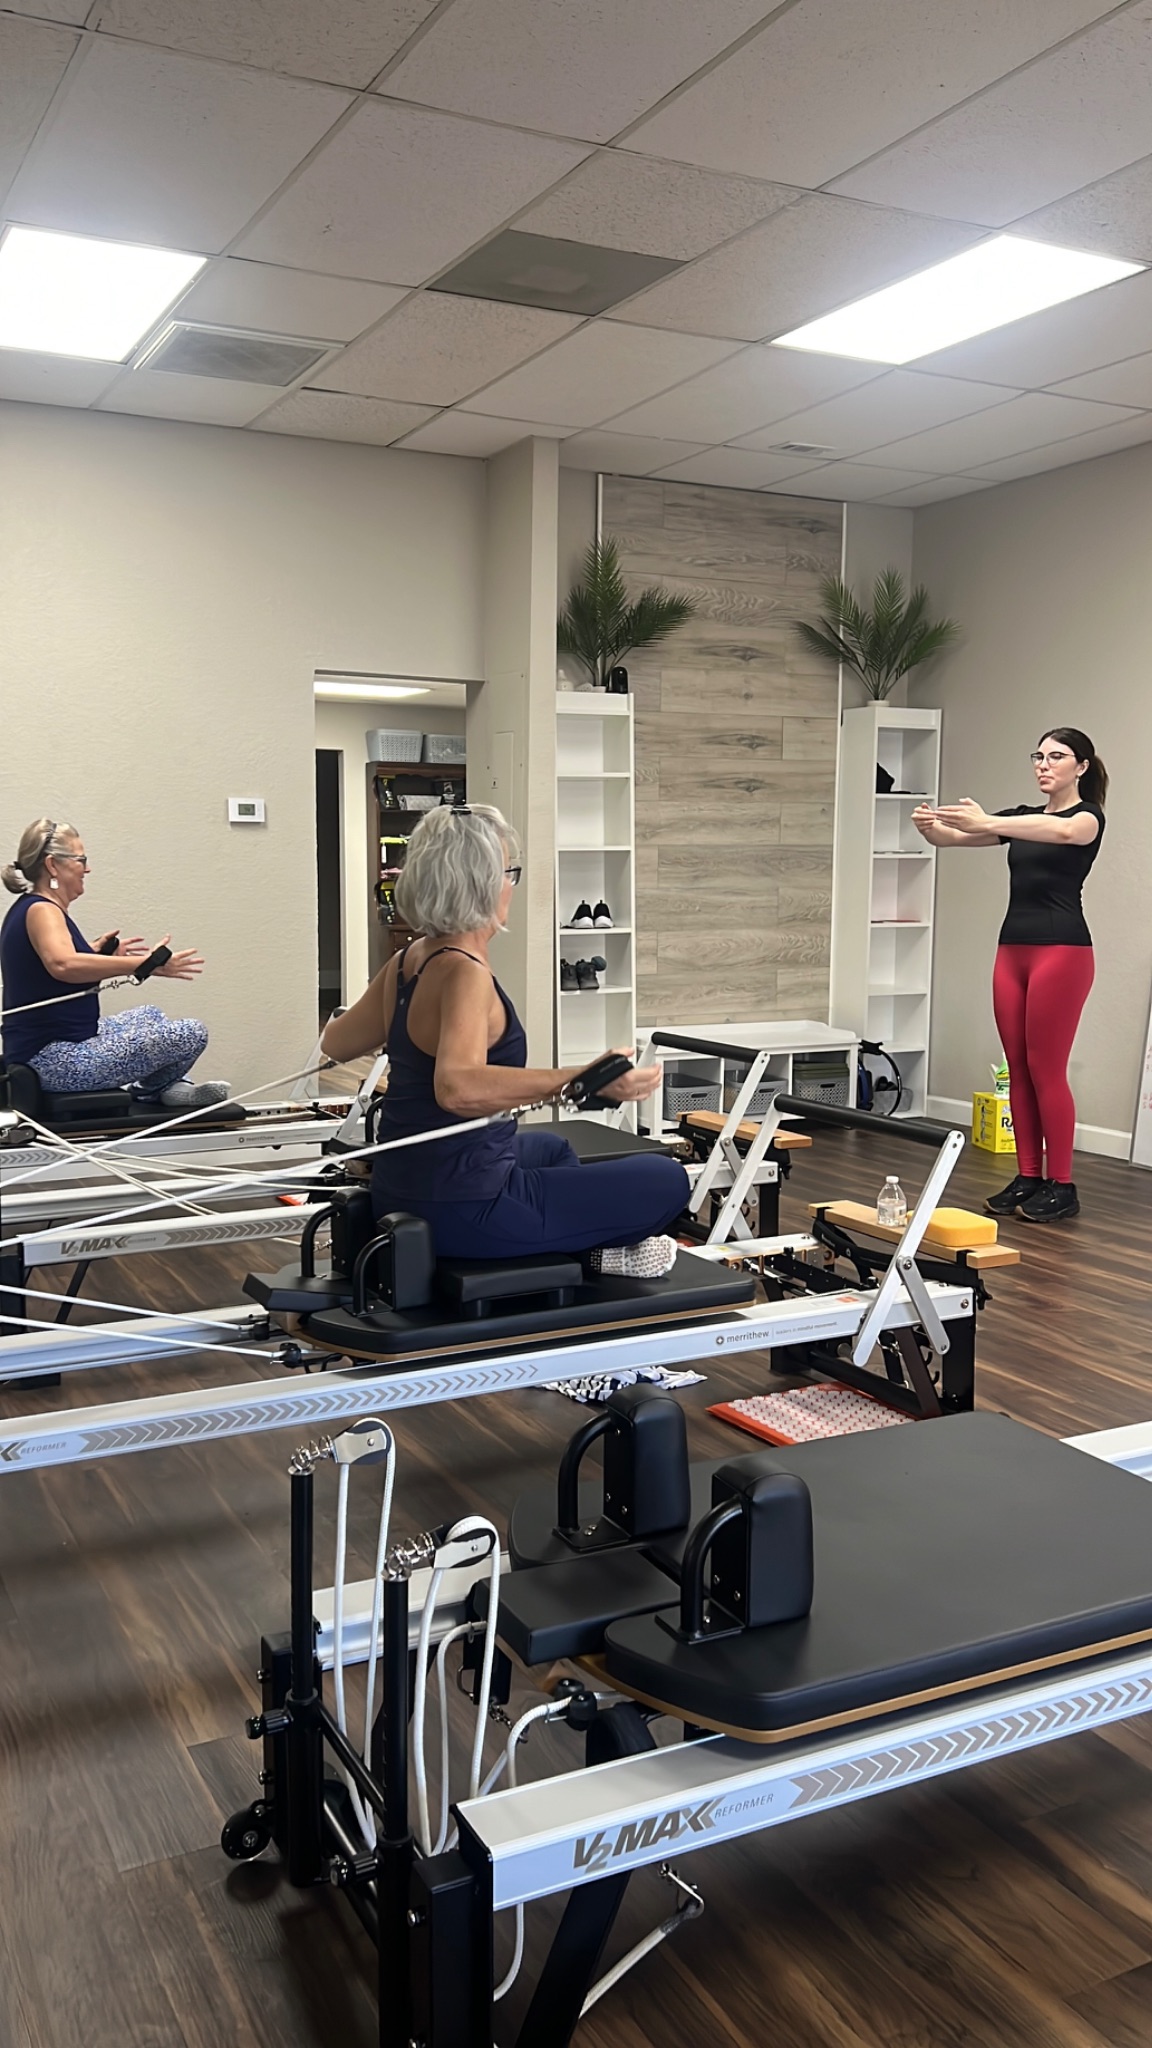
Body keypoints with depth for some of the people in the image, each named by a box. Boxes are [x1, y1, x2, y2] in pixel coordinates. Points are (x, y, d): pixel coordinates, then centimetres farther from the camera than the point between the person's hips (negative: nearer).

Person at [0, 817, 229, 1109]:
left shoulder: (28, 909, 12)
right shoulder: (41, 911, -17)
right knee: (190, 1034, -13)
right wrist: (145, 965, -42)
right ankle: (152, 1089, 14)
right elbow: (62, 965, -40)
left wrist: (98, 952, 25)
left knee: (149, 1015, 32)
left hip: (46, 1051, 11)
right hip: (58, 1061, -11)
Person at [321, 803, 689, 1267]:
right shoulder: (464, 974, -22)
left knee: (550, 1148, 38)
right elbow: (458, 1087, -42)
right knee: (665, 1181, 1)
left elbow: (337, 1043, 20)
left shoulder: (409, 960, 4)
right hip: (462, 1210, -10)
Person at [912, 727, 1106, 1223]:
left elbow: (1062, 832, -30)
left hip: (1061, 950, -7)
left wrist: (987, 823, -43)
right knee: (1019, 1069, 9)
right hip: (1012, 950, 7)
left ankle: (1061, 1186, 5)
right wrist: (930, 826, -20)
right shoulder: (1024, 815, 17)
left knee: (1045, 1069, -5)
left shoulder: (1088, 815, -4)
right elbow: (954, 837, 5)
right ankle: (1028, 1177, 17)